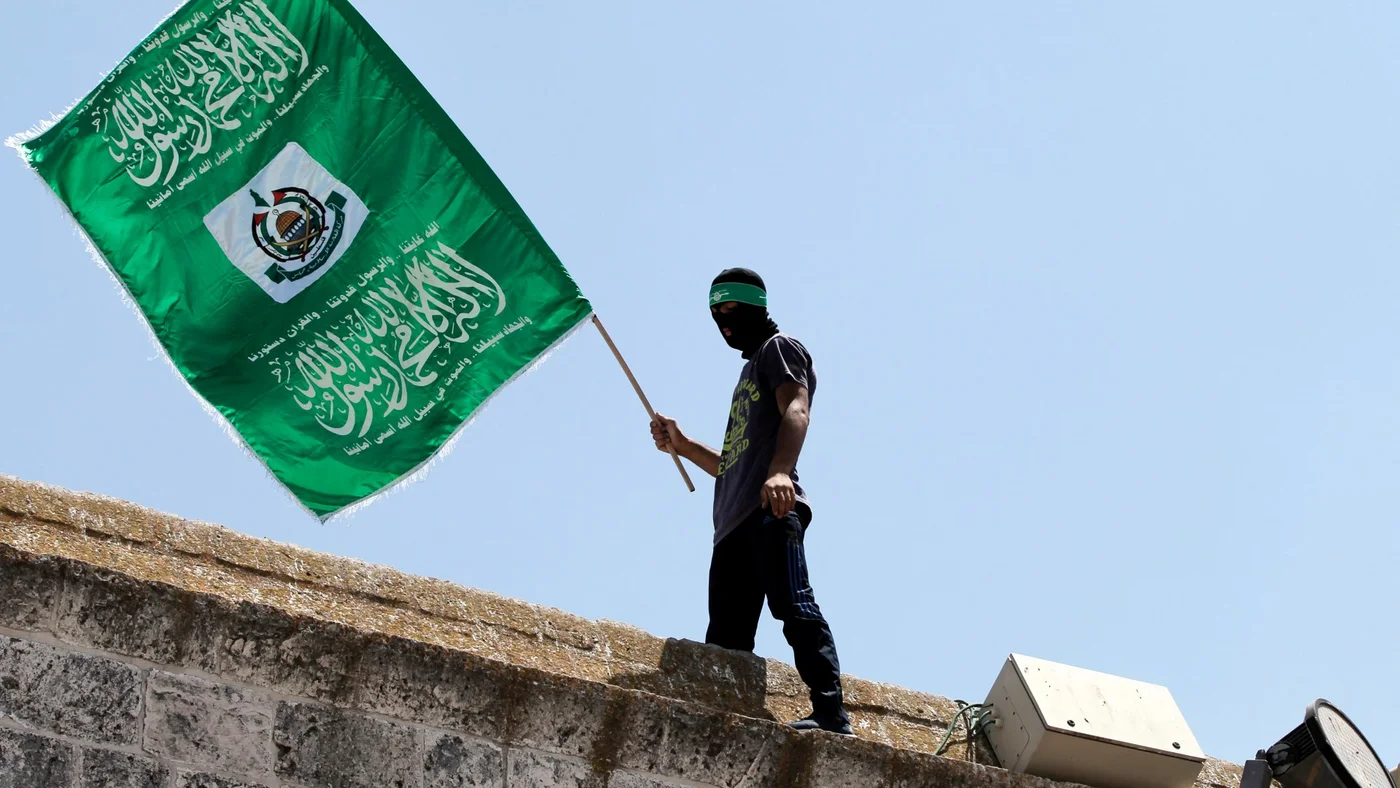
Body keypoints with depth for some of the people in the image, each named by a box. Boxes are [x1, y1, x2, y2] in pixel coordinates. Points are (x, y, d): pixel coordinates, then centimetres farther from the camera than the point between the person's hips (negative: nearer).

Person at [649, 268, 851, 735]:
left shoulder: (778, 347, 12)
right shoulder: (749, 373, 38)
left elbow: (796, 410, -11)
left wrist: (781, 471, -29)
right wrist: (682, 446, 23)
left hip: (771, 508, -10)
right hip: (734, 520, 10)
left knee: (793, 606, -24)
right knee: (726, 642, -2)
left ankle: (830, 714, -32)